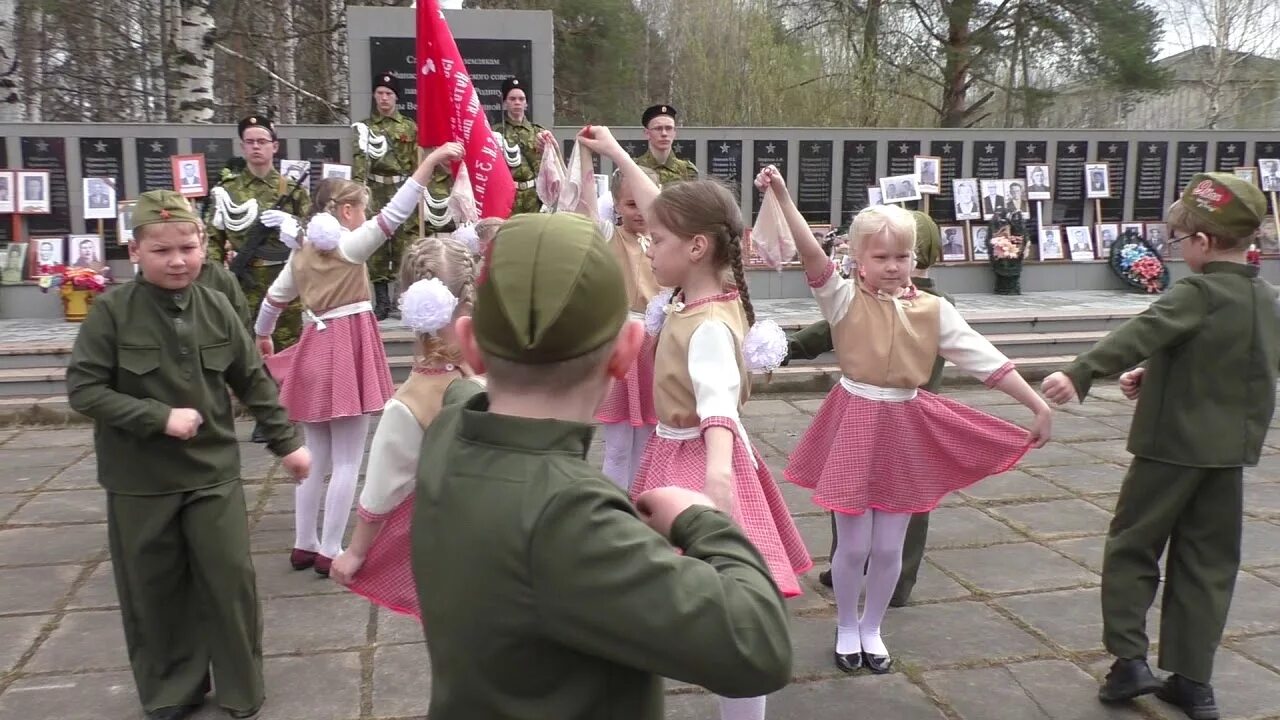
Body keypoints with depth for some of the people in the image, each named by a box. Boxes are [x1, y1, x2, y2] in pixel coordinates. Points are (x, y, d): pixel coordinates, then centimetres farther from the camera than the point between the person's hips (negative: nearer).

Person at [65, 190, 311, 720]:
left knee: (231, 582, 5)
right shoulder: (111, 312, -11)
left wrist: (286, 441, 9)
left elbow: (254, 382, 7)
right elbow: (83, 390, -12)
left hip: (213, 472, 2)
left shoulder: (216, 308, -2)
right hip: (140, 480, -2)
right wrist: (160, 417, -20)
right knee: (153, 592, 11)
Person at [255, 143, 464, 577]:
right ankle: (329, 552, 5)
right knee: (347, 462, 1)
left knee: (316, 458, 16)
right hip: (350, 351, -7)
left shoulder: (303, 252, 12)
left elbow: (274, 299, 21)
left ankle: (304, 545, 23)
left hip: (316, 350, 7)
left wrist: (261, 336, 39)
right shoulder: (351, 244, -8)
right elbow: (393, 216, -21)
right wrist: (430, 162, -24)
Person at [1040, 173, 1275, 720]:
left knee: (1131, 547, 7)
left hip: (1172, 445, -7)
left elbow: (1140, 334, -31)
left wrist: (1080, 374, -39)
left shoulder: (1198, 293, -17)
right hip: (1231, 450, 7)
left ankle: (1129, 660, 5)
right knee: (1207, 562, 12)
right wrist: (1155, 374, 11)